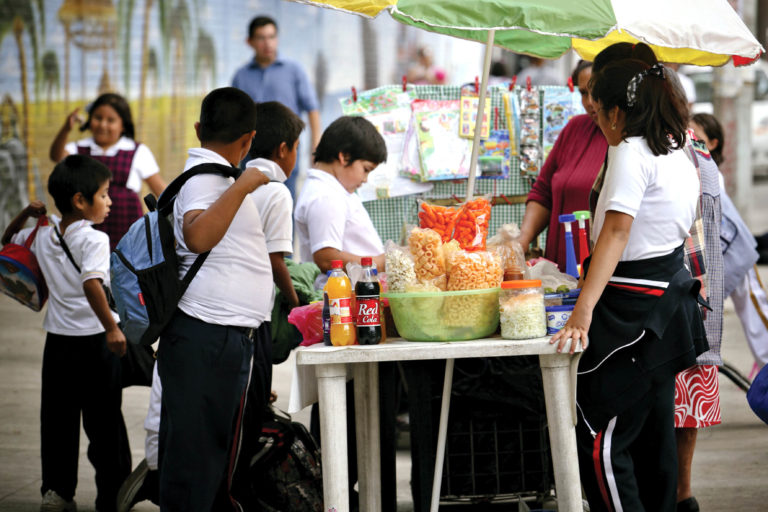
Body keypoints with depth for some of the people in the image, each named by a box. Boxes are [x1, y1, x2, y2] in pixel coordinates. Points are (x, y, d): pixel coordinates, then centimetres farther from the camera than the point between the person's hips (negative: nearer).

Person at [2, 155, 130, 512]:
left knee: (58, 417, 12)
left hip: (58, 340, 6)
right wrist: (112, 328, -29)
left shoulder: (43, 235, 5)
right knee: (104, 422, 2)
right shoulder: (94, 240, -15)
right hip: (93, 339, -6)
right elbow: (91, 284, -30)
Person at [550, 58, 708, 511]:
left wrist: (582, 313, -29)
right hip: (671, 299, 10)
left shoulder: (631, 153, -15)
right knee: (655, 434, 15)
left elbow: (616, 234, -24)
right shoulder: (679, 155, 12)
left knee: (599, 437, -7)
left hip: (633, 304, -10)